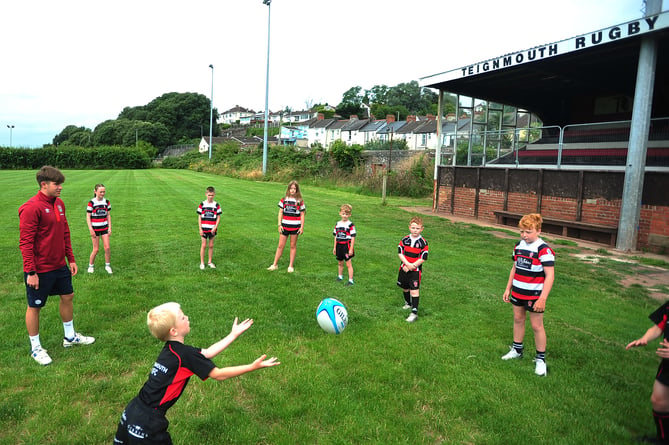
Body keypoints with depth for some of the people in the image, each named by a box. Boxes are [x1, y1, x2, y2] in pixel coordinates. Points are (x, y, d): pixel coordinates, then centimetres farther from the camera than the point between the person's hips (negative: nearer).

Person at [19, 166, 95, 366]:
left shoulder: (59, 203, 5)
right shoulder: (32, 208, -20)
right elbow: (25, 242, -20)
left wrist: (71, 259, 13)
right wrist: (31, 272, -20)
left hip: (59, 266, 8)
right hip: (40, 270, -8)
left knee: (67, 296, 18)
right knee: (35, 306, 8)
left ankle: (70, 336, 36)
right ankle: (35, 348, 24)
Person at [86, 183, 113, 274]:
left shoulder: (107, 202, 3)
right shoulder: (91, 203, -9)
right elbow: (88, 216, -6)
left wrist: (110, 227, 5)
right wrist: (91, 229, -11)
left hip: (104, 227, 3)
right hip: (95, 228, -3)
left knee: (107, 248, -2)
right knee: (96, 249, 0)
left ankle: (107, 265, 14)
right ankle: (91, 266, 19)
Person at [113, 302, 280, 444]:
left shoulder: (172, 349, 4)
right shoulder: (185, 355, -21)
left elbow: (206, 353, 10)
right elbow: (219, 374, -15)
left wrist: (234, 334, 16)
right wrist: (253, 366, -11)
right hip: (147, 423, -7)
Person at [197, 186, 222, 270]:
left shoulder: (217, 205, -1)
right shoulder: (202, 205, -3)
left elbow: (218, 217, 1)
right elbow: (199, 217, 0)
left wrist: (215, 228, -9)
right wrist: (200, 229, -6)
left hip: (212, 229, 1)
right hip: (204, 229, -1)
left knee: (211, 245, 9)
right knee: (204, 245, 2)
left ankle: (210, 262, 22)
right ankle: (202, 263, 11)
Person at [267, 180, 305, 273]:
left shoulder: (300, 201, -1)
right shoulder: (284, 200, 4)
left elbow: (302, 215, 1)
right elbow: (280, 212, 6)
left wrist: (302, 227, -3)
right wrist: (279, 225, 0)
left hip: (295, 226, -1)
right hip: (285, 225, 1)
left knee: (293, 246, 8)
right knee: (280, 245, 5)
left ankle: (291, 266, 17)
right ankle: (275, 265, 14)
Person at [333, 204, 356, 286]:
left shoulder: (350, 224, -11)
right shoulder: (337, 224, 7)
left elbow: (353, 237, -11)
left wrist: (351, 249, -14)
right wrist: (334, 247, 14)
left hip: (347, 246, -5)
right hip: (339, 246, 6)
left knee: (348, 264, -3)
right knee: (340, 263, 19)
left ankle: (350, 280, 3)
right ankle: (340, 276, 36)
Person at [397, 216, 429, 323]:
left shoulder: (423, 243, -11)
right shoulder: (404, 240, -1)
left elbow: (423, 258, -12)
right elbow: (400, 253, -3)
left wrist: (412, 266, -16)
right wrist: (407, 264, -17)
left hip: (415, 270, -4)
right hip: (404, 268, 5)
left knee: (414, 290, -10)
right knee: (404, 287, 20)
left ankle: (414, 312, -5)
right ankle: (408, 303, 46)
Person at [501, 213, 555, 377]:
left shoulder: (544, 250, -17)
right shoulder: (519, 246, 4)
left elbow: (550, 276, -19)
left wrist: (543, 298, -22)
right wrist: (508, 288, 14)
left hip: (535, 295, -6)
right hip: (518, 292, 7)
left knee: (537, 325, 2)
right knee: (518, 319, 17)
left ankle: (541, 359, 17)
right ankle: (517, 349, 35)